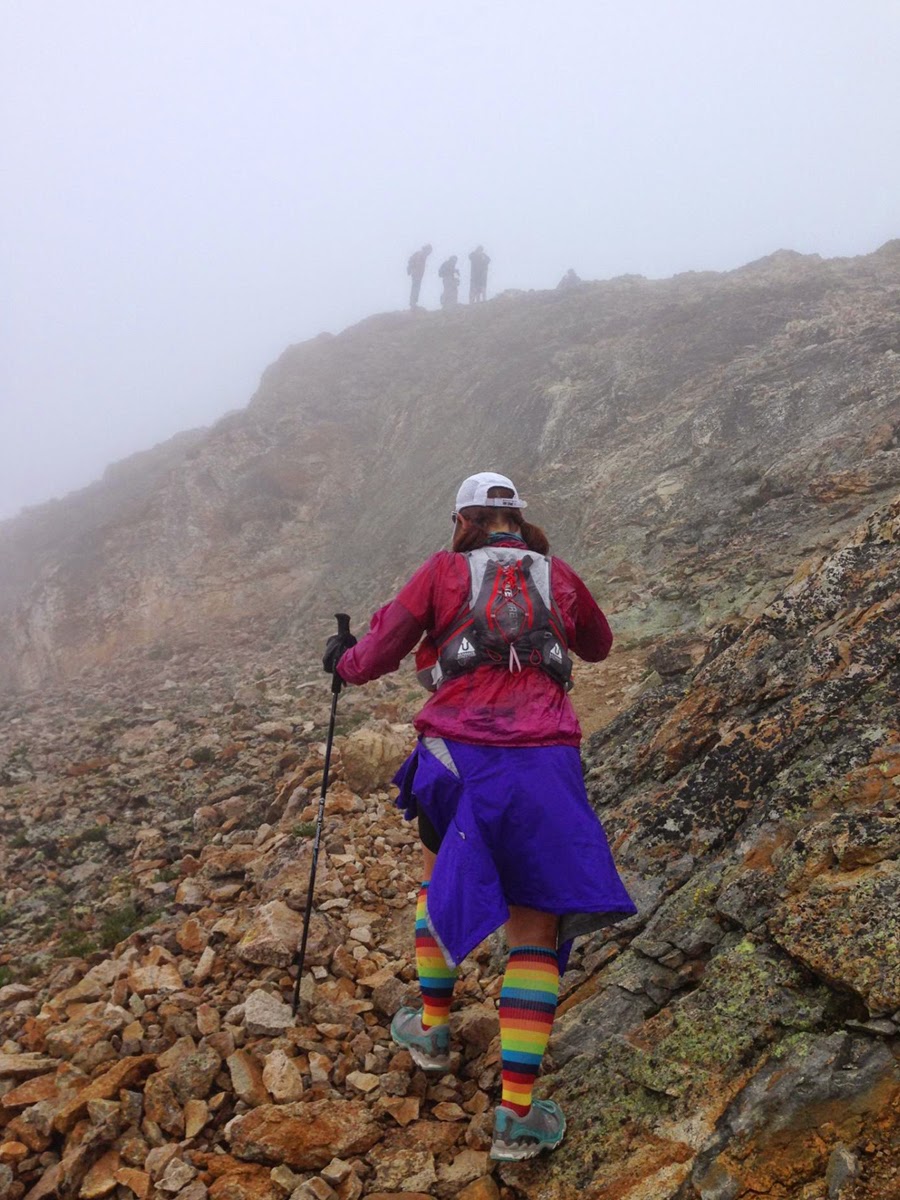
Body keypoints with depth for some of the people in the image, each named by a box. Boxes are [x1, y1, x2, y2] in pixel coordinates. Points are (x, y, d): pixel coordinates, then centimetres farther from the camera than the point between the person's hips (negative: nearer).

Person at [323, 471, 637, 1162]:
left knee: (441, 877, 28)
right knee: (535, 931, 7)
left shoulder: (444, 570, 7)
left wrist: (343, 660, 28)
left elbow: (376, 655, 7)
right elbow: (599, 646, 31)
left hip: (458, 760, 0)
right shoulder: (560, 576, 13)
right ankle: (518, 1113, 4)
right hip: (544, 765, 0)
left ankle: (432, 1028, 38)